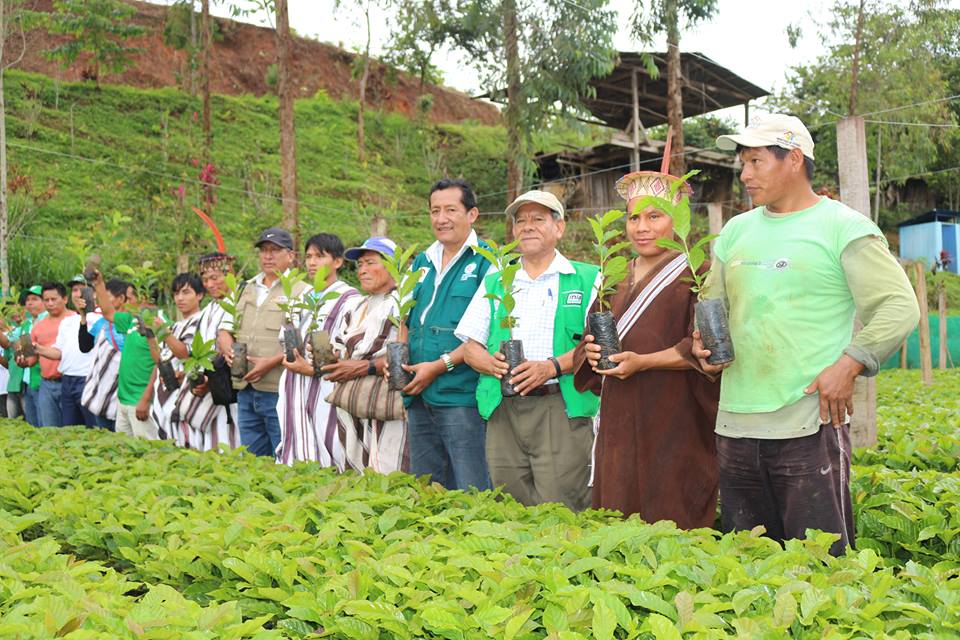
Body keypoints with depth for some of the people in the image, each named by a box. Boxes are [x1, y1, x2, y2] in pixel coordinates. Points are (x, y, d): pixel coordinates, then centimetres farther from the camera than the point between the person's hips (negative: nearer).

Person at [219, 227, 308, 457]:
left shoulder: (301, 292, -2)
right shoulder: (246, 289, 20)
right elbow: (225, 328, 20)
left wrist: (271, 362, -21)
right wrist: (228, 349, -2)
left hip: (279, 390, -6)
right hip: (245, 389, 7)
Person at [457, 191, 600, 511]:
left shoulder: (587, 279, 7)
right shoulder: (494, 283, 19)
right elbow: (471, 346, 15)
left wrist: (552, 367, -18)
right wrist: (492, 363, -7)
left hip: (561, 407, -4)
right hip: (503, 410, 4)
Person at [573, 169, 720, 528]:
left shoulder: (695, 276, -3)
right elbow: (591, 337, 21)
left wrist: (643, 361, -22)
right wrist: (591, 350, -1)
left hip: (674, 424, -6)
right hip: (619, 423, 6)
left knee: (672, 525, -4)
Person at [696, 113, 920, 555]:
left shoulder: (844, 227, -1)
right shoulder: (736, 232, 17)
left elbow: (899, 307, -6)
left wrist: (849, 365, -16)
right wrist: (703, 341, 4)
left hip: (809, 423, -6)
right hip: (736, 424, 6)